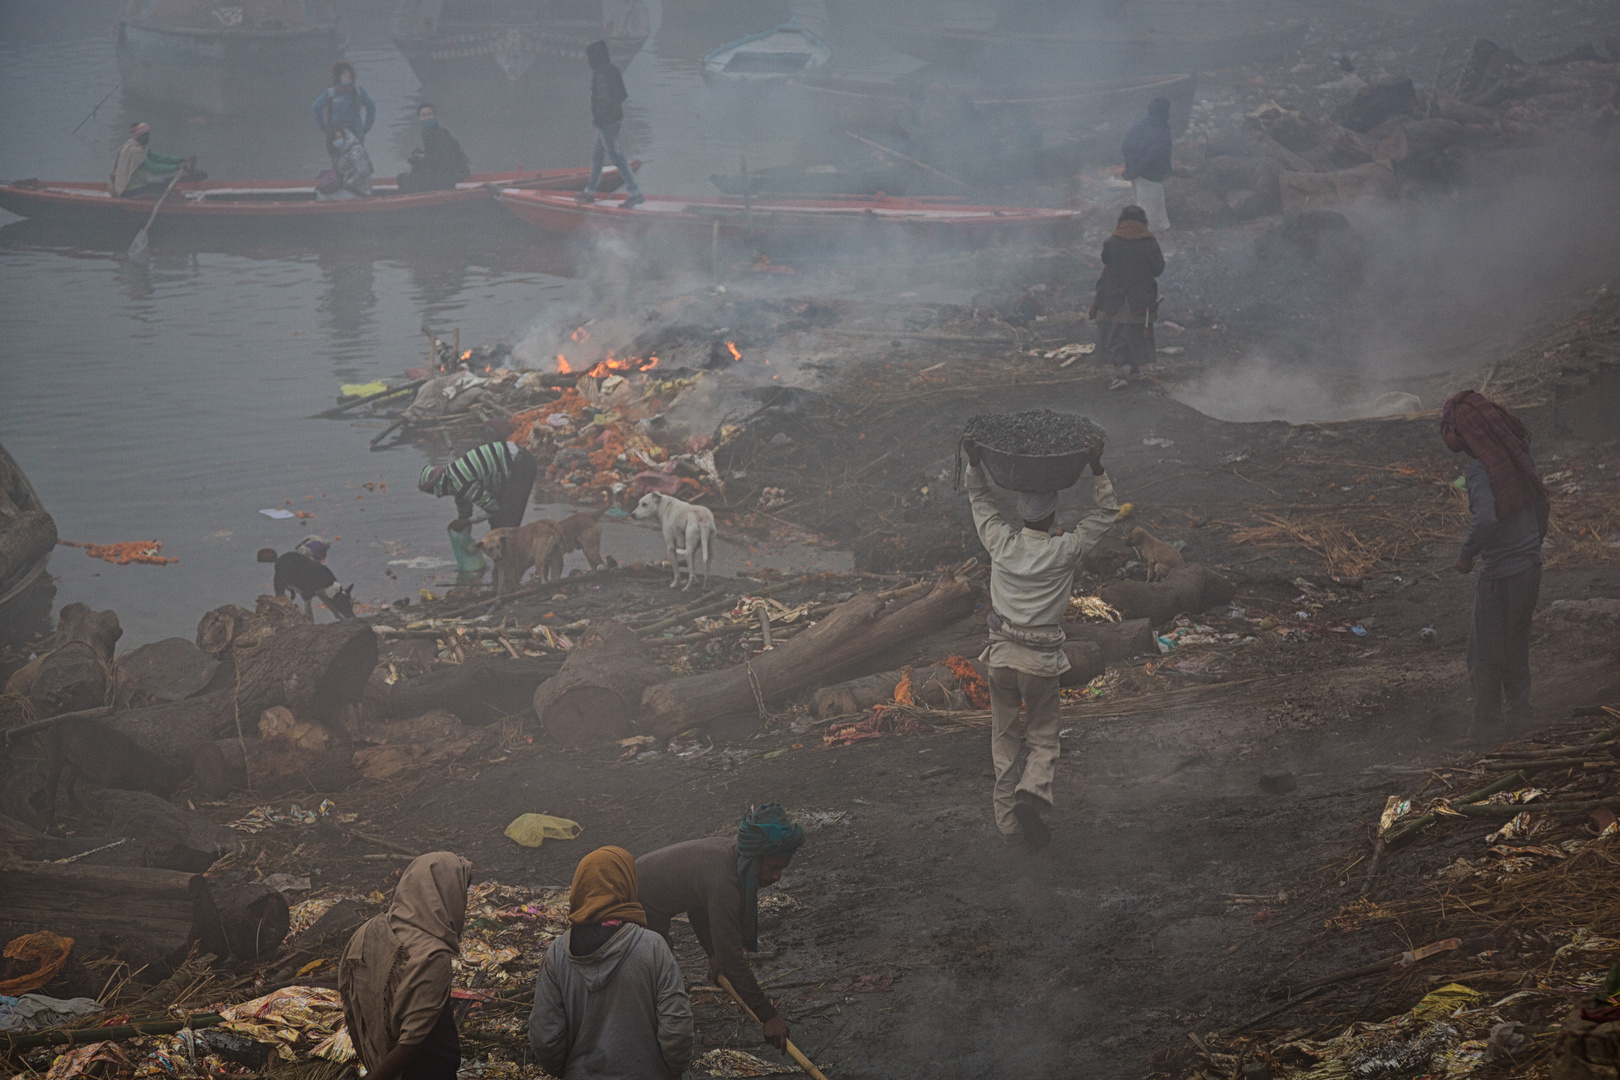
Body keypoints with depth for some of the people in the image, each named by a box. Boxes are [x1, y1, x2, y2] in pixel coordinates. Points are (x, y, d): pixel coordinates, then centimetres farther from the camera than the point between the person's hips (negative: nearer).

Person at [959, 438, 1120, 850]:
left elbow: (981, 501, 13)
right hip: (1042, 659, -2)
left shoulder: (1002, 542, -5)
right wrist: (1097, 470, -5)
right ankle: (1031, 794, -17)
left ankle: (1007, 819, 11)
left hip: (1002, 653, 2)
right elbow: (1106, 513, 0)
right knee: (1043, 739, 10)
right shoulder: (1064, 551, -11)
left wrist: (974, 462, 8)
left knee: (1004, 737, 13)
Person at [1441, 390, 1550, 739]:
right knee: (1516, 642, 21)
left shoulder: (1480, 469, -21)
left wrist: (1467, 555, -17)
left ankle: (1488, 720, 12)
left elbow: (1486, 519, -34)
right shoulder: (1519, 457, 3)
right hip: (1530, 566, 7)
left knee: (1485, 649, 6)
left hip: (1499, 573, -7)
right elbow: (1542, 507, 13)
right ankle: (1519, 710, 27)